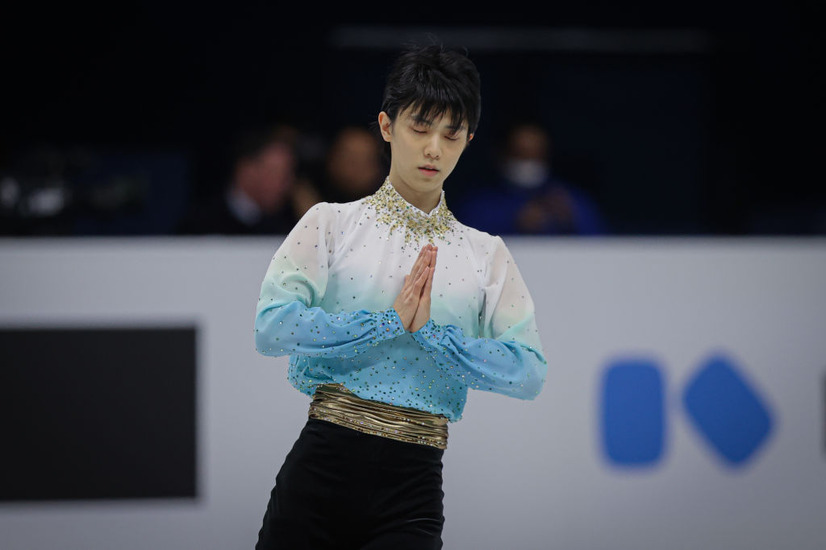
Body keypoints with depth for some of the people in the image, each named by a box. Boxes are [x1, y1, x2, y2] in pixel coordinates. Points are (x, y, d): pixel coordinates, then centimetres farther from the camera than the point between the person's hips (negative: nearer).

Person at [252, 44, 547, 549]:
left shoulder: (486, 255, 10)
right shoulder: (332, 224, 6)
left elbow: (530, 372, -2)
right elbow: (271, 326, -9)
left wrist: (431, 332, -12)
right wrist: (390, 322, -12)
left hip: (413, 488, 1)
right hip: (321, 468, 0)